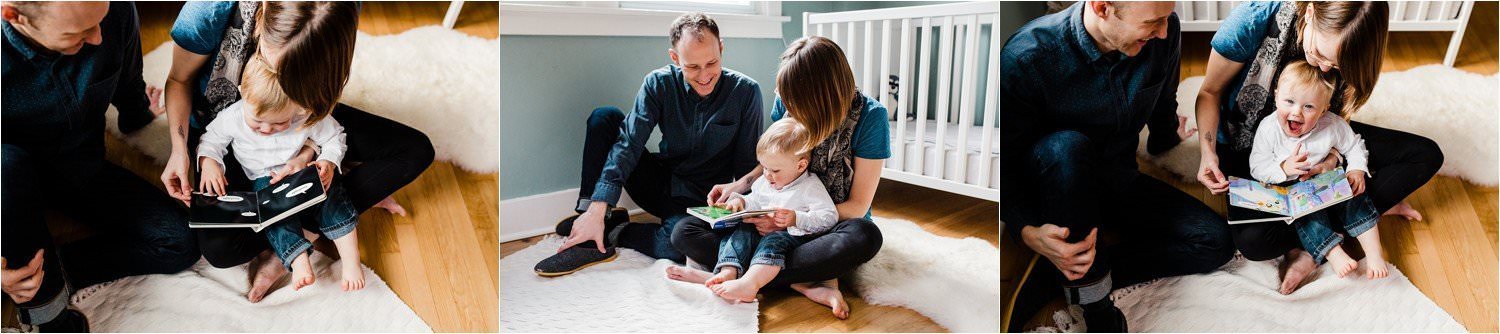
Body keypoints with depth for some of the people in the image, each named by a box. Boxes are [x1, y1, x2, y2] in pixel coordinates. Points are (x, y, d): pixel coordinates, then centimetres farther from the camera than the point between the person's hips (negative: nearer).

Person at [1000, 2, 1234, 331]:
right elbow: (1004, 159, -22)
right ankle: (1095, 304, -26)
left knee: (1216, 242, -10)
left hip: (1118, 178, 5)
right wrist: (1027, 231, -37)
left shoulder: (1164, 33, -12)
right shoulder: (1026, 58, -27)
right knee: (1066, 146, -38)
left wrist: (1166, 137, 31)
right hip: (1056, 189, -5)